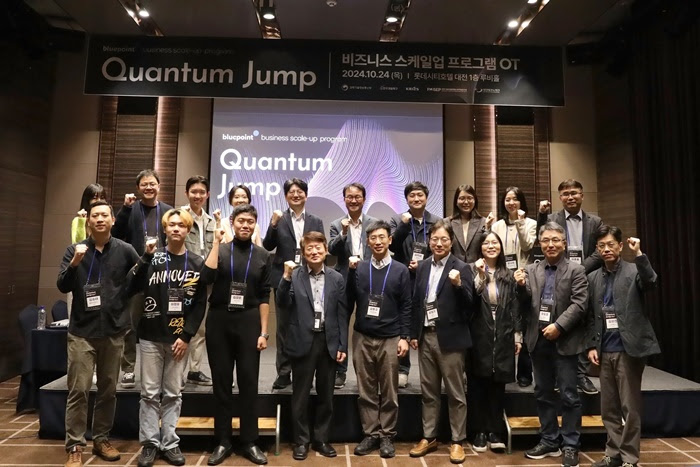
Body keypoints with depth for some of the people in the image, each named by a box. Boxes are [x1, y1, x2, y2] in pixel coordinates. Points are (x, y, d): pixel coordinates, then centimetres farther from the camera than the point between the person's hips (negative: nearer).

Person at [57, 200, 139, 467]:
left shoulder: (125, 250, 0)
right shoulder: (75, 250, 2)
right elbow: (63, 287, -6)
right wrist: (74, 263, -20)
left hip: (114, 330, 1)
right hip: (82, 331, -1)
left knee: (108, 390, 10)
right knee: (78, 390, 0)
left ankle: (101, 439, 25)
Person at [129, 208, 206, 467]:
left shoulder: (197, 263, 3)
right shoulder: (153, 257, 3)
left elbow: (200, 303, -1)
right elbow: (133, 288, -9)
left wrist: (187, 335, -7)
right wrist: (147, 257, -15)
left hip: (179, 338, 0)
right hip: (151, 336, 0)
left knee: (173, 394, 8)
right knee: (149, 393, 6)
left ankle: (170, 443, 20)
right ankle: (149, 443, 19)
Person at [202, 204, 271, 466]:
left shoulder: (262, 255, 4)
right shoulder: (220, 250, 3)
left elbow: (264, 296, 4)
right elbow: (207, 277, -16)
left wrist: (263, 332, 0)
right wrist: (216, 242, -13)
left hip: (248, 321, 0)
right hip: (219, 321, 0)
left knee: (249, 382, 5)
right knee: (222, 381, 8)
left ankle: (250, 442, 19)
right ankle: (222, 442, 23)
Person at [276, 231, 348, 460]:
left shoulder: (337, 278, 3)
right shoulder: (294, 276, -2)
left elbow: (342, 314, 3)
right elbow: (284, 305, -12)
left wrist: (342, 345, 0)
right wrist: (286, 277, -24)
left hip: (329, 342, 2)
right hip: (303, 342, -1)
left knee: (325, 395, 13)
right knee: (301, 395, 9)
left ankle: (321, 439, 29)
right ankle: (301, 441, 25)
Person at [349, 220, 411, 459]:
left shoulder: (400, 270, 0)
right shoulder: (359, 268, 3)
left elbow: (406, 307, 1)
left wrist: (404, 337, -4)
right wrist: (351, 270, -10)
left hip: (390, 339, -1)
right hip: (362, 337, 1)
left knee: (389, 392, 8)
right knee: (366, 391, 10)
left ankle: (387, 435, 22)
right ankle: (370, 434, 23)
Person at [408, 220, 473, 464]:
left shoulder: (461, 268, -7)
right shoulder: (422, 266, 7)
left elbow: (468, 306, -11)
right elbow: (416, 301, 10)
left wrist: (458, 285, -28)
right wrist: (413, 333, 8)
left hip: (450, 337, -4)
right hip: (426, 336, 5)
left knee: (455, 393, 8)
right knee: (428, 391, 15)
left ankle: (457, 441, 23)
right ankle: (429, 437, 29)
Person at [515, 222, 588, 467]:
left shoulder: (576, 270, -2)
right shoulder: (530, 270, 8)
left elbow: (579, 304, -9)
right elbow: (526, 304, 6)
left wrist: (558, 326, -18)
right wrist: (522, 287, -14)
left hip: (564, 341, -4)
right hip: (538, 340, 4)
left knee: (569, 395, 5)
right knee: (543, 393, 13)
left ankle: (570, 446, 18)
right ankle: (549, 441, 27)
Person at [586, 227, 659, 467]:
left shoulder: (633, 271, -2)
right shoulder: (593, 278, 10)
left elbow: (651, 283, -25)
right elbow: (591, 316, 11)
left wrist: (639, 254, -31)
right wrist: (592, 345, 5)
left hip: (628, 348, -4)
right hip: (605, 351, 5)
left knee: (630, 406, 4)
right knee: (608, 407, 12)